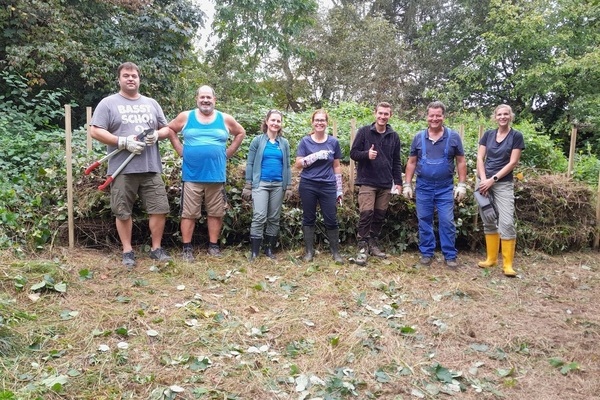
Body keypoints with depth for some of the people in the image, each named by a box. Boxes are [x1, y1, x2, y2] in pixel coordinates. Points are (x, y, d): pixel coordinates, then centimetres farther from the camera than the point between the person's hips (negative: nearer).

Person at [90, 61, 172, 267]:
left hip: (151, 168, 3)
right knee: (123, 212, 4)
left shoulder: (151, 103, 16)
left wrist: (157, 135, -6)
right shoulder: (108, 103, 3)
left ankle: (156, 248, 16)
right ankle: (128, 251, 17)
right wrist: (123, 142, -15)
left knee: (159, 208, 2)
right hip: (123, 169, -3)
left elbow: (167, 129, 18)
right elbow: (95, 131, -5)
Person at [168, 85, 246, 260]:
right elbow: (170, 129, 15)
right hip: (192, 175, -1)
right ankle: (187, 248, 10)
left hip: (216, 175, 1)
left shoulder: (225, 119, 4)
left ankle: (213, 246, 18)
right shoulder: (185, 117, 3)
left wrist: (228, 153, 7)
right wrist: (180, 150, 4)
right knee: (189, 213, 2)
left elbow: (241, 133, 17)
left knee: (215, 213, 8)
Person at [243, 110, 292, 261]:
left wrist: (288, 187, 5)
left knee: (274, 218, 7)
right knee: (259, 217, -11)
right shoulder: (257, 140, 2)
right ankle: (254, 252, -5)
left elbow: (287, 166, 11)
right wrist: (248, 186, -5)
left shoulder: (284, 143, 10)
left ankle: (269, 249, 17)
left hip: (278, 185, 3)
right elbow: (250, 164, 1)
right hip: (261, 184, -3)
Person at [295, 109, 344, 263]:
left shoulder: (333, 142, 5)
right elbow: (298, 164, -6)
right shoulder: (305, 141, 1)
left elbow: (336, 166, 8)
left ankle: (336, 252, 14)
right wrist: (316, 155, -18)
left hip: (328, 187, 1)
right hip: (308, 186, 0)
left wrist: (339, 189, 6)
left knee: (331, 220, 2)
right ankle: (309, 251, 18)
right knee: (309, 219, 7)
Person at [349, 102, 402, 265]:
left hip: (386, 184, 4)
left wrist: (398, 182, 7)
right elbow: (353, 153, -3)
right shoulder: (364, 132, -2)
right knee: (366, 214, -10)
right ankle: (362, 247, -1)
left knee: (380, 215, 9)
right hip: (367, 182, -4)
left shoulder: (394, 136, 8)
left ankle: (374, 244, 22)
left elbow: (396, 162, 12)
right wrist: (367, 154, -22)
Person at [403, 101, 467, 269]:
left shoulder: (453, 137, 0)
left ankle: (450, 256, 11)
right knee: (424, 221, 8)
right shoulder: (418, 138, 3)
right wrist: (407, 184, 2)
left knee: (447, 222, 1)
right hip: (423, 187, 2)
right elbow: (411, 163, 7)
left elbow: (461, 162, 2)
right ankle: (426, 253, 20)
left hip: (445, 188, -1)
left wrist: (462, 184, -4)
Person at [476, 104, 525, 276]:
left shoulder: (516, 136, -2)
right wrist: (483, 180, -9)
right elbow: (480, 158, 4)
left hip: (504, 184, -3)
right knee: (489, 221, 9)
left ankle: (508, 264, -4)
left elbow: (513, 163, -8)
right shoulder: (488, 134, 8)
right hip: (484, 181, 4)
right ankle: (491, 258, 18)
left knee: (506, 222, -10)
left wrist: (493, 179, -13)